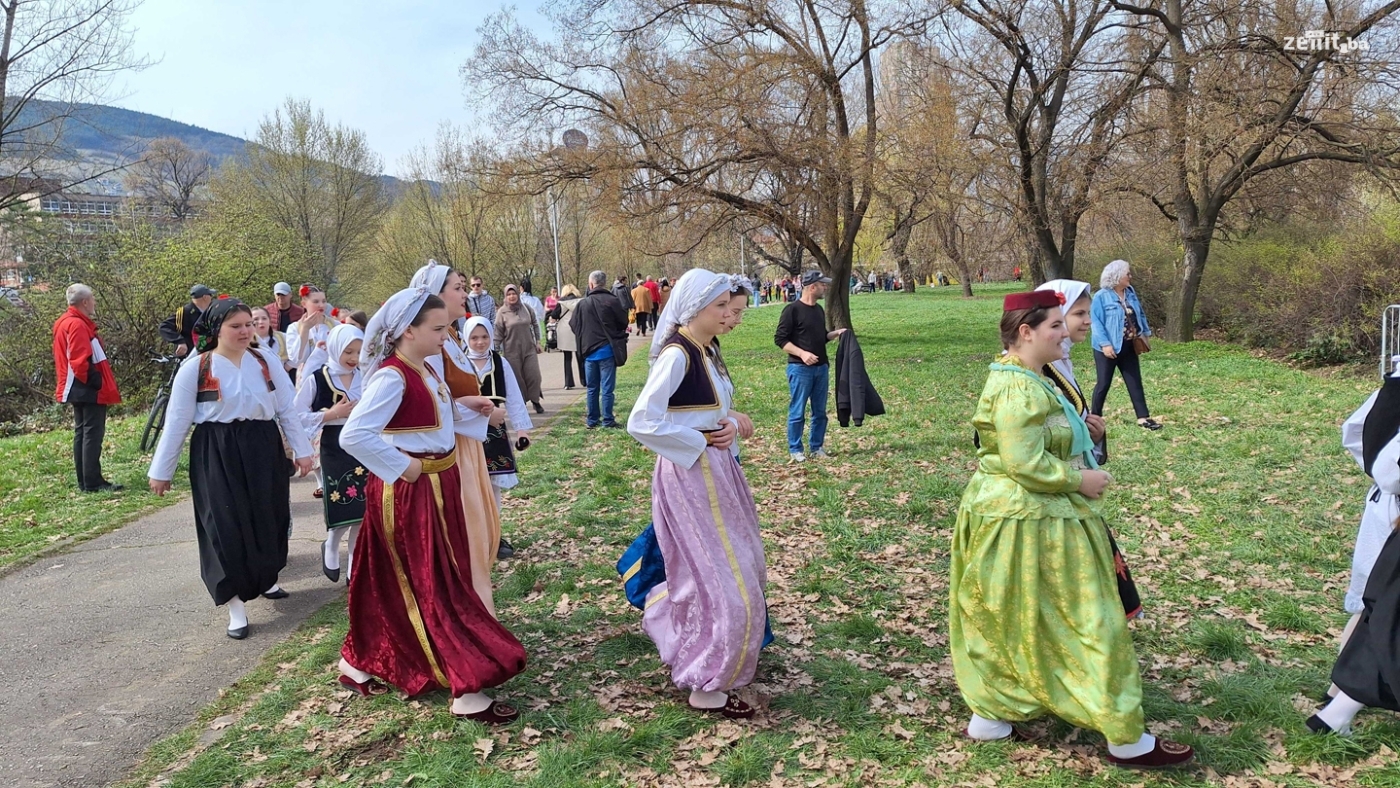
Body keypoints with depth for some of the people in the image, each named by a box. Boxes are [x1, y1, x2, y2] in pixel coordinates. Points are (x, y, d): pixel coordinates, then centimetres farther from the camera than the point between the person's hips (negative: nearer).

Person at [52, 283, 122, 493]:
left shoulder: (65, 323, 16)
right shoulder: (78, 325, -17)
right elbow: (82, 361, -24)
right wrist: (96, 382, -20)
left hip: (79, 389, 11)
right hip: (89, 390, -11)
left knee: (82, 433, 13)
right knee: (92, 433, -9)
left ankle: (84, 480, 18)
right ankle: (93, 482, -8)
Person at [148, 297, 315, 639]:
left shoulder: (266, 360, 1)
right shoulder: (195, 368, -7)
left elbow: (287, 409, 5)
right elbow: (176, 422, -3)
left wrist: (302, 450, 3)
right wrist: (161, 470, -1)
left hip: (264, 449, 3)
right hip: (218, 455, -3)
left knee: (267, 519, 13)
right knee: (227, 526, -2)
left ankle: (265, 578, 39)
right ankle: (236, 604, 7)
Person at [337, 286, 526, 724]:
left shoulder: (426, 371, 8)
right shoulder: (392, 377, -20)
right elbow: (354, 436, -30)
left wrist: (468, 407, 7)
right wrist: (403, 467, -22)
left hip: (439, 486, 9)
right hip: (410, 492, -9)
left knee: (396, 584, 20)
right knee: (435, 586, -4)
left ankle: (358, 661, 37)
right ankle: (467, 691, 3)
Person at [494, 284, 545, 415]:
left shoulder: (526, 308, 2)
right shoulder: (502, 312, -5)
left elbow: (535, 324, 12)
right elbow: (498, 333, -4)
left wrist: (537, 341, 11)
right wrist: (496, 350, -6)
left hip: (529, 348, 2)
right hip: (512, 351, -2)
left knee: (534, 375, -2)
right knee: (517, 378, 3)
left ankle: (535, 400, 14)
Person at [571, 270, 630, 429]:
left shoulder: (582, 304, -3)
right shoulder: (612, 301, -11)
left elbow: (573, 325, 4)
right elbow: (624, 323, 0)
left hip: (588, 351, 3)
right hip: (607, 350, -3)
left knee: (592, 388, 13)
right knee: (607, 388, 1)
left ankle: (592, 420, 19)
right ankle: (608, 420, 3)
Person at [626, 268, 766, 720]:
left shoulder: (705, 351, 8)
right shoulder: (676, 354, -20)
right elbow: (641, 423, -25)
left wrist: (732, 423, -3)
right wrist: (702, 441, -18)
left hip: (715, 471, 9)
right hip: (690, 476, -9)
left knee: (737, 568, 21)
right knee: (723, 581, -3)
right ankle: (708, 687, 12)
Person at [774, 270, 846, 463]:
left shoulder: (819, 310, 12)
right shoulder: (793, 310, -11)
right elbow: (780, 339, -12)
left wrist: (835, 333, 3)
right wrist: (802, 353, -21)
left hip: (821, 368, 7)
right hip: (800, 369, -7)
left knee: (820, 411, 11)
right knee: (797, 412, 0)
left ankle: (817, 447, 22)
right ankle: (795, 450, 11)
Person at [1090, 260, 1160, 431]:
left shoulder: (1131, 293, 7)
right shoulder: (1101, 297, -14)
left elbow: (1140, 315, 15)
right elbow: (1097, 323, -17)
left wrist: (1144, 334, 8)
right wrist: (1104, 343, -24)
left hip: (1128, 347, 6)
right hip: (1109, 348, -6)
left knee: (1135, 382, 6)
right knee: (1104, 383, 2)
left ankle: (1143, 417, 8)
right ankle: (1095, 417, 16)